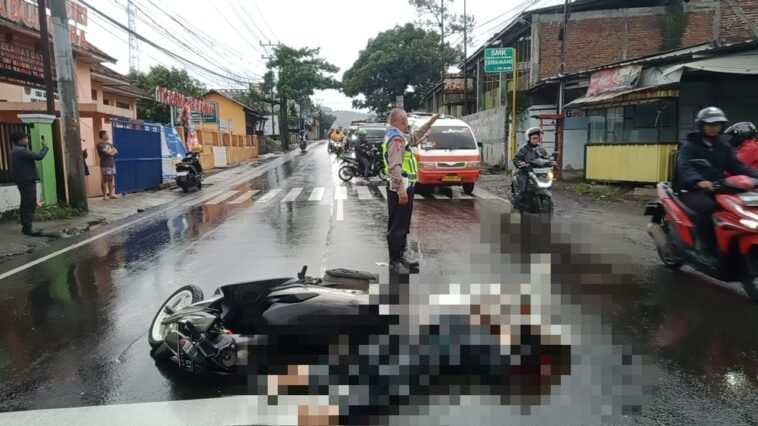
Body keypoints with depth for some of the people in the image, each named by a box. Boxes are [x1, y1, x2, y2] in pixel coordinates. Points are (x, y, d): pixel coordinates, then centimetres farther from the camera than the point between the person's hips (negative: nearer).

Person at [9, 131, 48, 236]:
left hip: (22, 181, 11)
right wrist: (45, 147, -6)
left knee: (25, 204, 15)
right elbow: (39, 156, -19)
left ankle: (25, 226, 20)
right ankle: (28, 228, -12)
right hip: (27, 181, -11)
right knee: (30, 205, -11)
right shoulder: (22, 150, -18)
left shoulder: (16, 150, 17)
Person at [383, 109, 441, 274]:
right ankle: (394, 262, 0)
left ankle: (400, 258, 25)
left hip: (403, 187, 11)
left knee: (402, 226, 17)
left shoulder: (399, 136, 16)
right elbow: (395, 166, -25)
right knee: (397, 227, -5)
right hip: (400, 189, -11)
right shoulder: (396, 138, -16)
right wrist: (401, 189, -30)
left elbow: (413, 138, 34)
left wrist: (431, 121, 36)